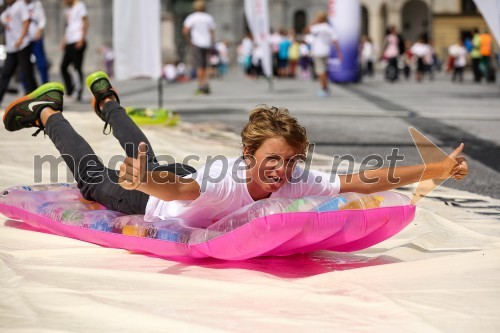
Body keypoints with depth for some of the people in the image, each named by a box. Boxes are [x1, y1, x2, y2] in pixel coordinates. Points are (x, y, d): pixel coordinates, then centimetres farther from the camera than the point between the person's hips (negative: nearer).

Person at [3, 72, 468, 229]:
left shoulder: (294, 180, -35)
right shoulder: (224, 176, -48)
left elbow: (361, 181, -38)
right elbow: (175, 188, -66)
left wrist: (436, 170, -43)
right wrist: (144, 181, -87)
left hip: (186, 184, 6)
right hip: (158, 198, -5)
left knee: (147, 161, 36)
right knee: (94, 181, 22)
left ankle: (107, 99, 60)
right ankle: (48, 111, 41)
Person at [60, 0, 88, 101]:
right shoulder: (67, 9, 19)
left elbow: (85, 23, -8)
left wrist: (81, 39, -15)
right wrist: (64, 41, 17)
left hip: (78, 42, -8)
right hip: (69, 42, 8)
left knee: (77, 67, -8)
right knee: (63, 67, 4)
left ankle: (79, 92, -4)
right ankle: (70, 89, 12)